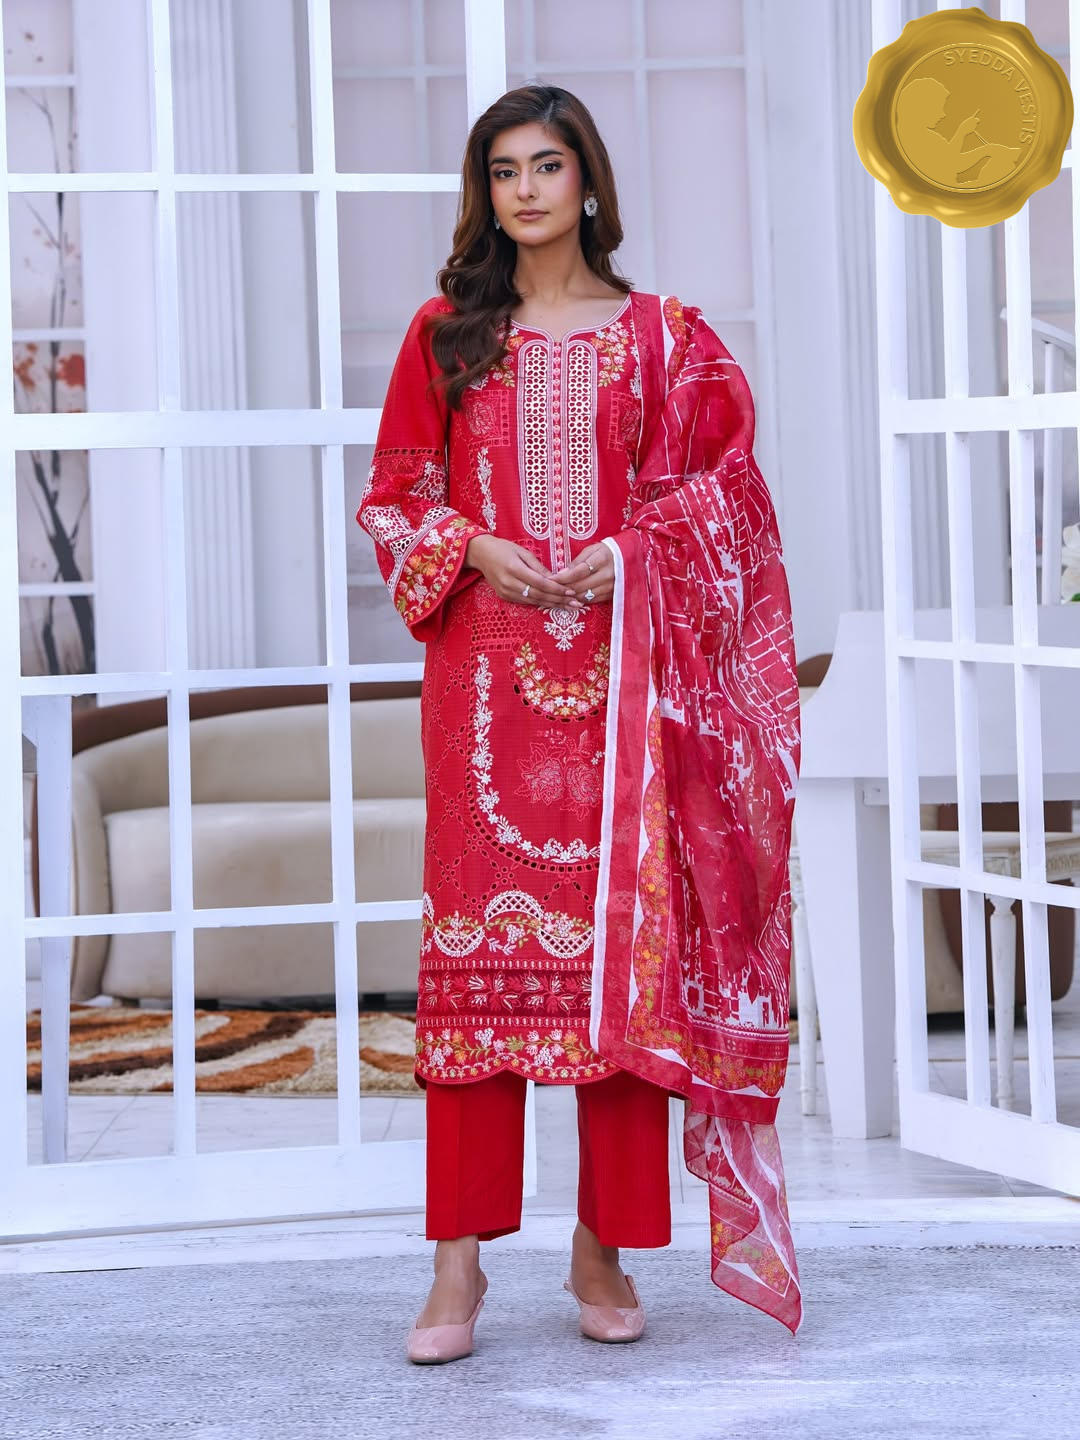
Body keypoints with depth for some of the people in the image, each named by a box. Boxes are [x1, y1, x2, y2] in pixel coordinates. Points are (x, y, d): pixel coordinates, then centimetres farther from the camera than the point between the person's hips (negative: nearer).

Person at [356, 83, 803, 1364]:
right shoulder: (446, 334, 10)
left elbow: (721, 486, 7)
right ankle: (460, 1258, -3)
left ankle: (606, 1246, 7)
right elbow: (395, 491, 10)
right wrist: (475, 550, -8)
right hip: (485, 672, 0)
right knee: (477, 937, -5)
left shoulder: (660, 336, 8)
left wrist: (630, 550, -10)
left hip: (619, 670, 0)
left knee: (622, 933, -1)